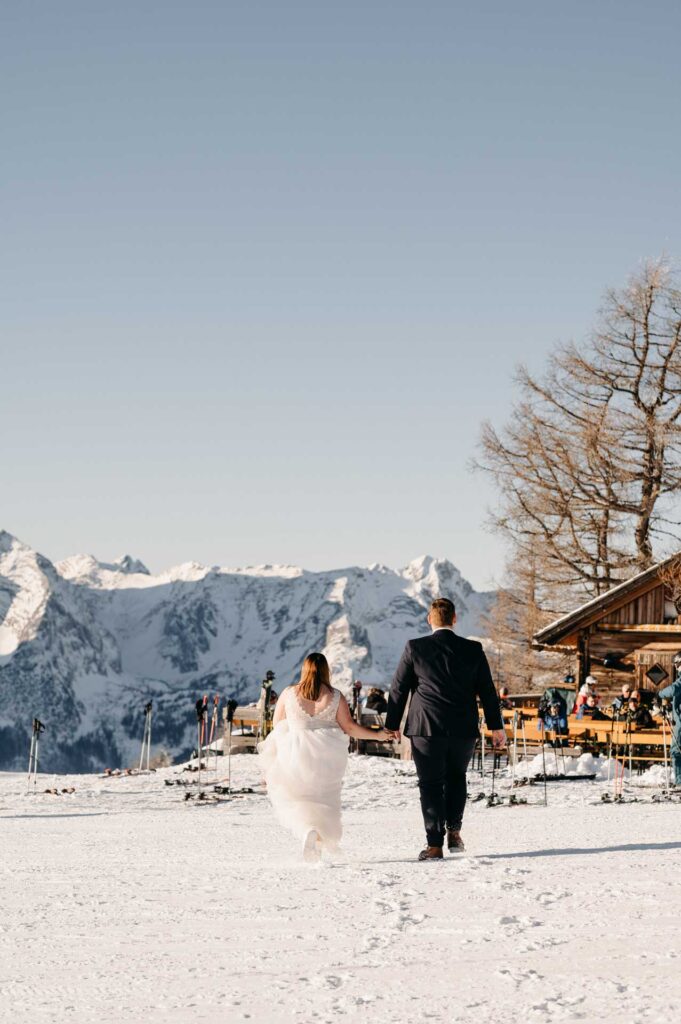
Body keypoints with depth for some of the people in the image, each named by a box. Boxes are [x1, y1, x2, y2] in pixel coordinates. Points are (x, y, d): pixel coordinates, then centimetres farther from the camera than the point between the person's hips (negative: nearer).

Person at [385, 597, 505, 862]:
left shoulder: (415, 648, -4)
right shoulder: (473, 650, 1)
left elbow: (399, 689, 1)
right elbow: (487, 691, 6)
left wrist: (392, 725, 9)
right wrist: (496, 726, 14)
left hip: (426, 729, -2)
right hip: (464, 730, 2)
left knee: (431, 784, 3)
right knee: (456, 777, 23)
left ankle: (435, 845, -1)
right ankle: (454, 830, 11)